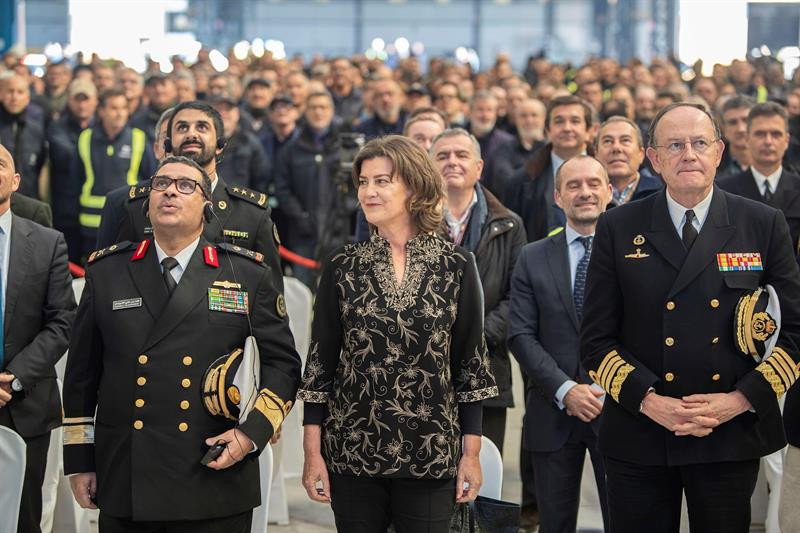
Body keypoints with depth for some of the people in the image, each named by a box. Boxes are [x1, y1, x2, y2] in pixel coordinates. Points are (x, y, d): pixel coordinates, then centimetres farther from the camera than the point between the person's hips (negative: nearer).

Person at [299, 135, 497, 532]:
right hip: (351, 453, 1)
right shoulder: (342, 267, 3)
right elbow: (320, 361, 4)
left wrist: (471, 452, 0)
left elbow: (471, 361, 3)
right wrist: (312, 451, -1)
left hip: (431, 455, -1)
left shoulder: (456, 266, 1)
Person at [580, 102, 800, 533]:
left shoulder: (765, 226, 3)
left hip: (732, 437, 0)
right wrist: (648, 400, -13)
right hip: (639, 440, 0)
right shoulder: (618, 229, 2)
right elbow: (596, 338, 1)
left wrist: (741, 399, -10)